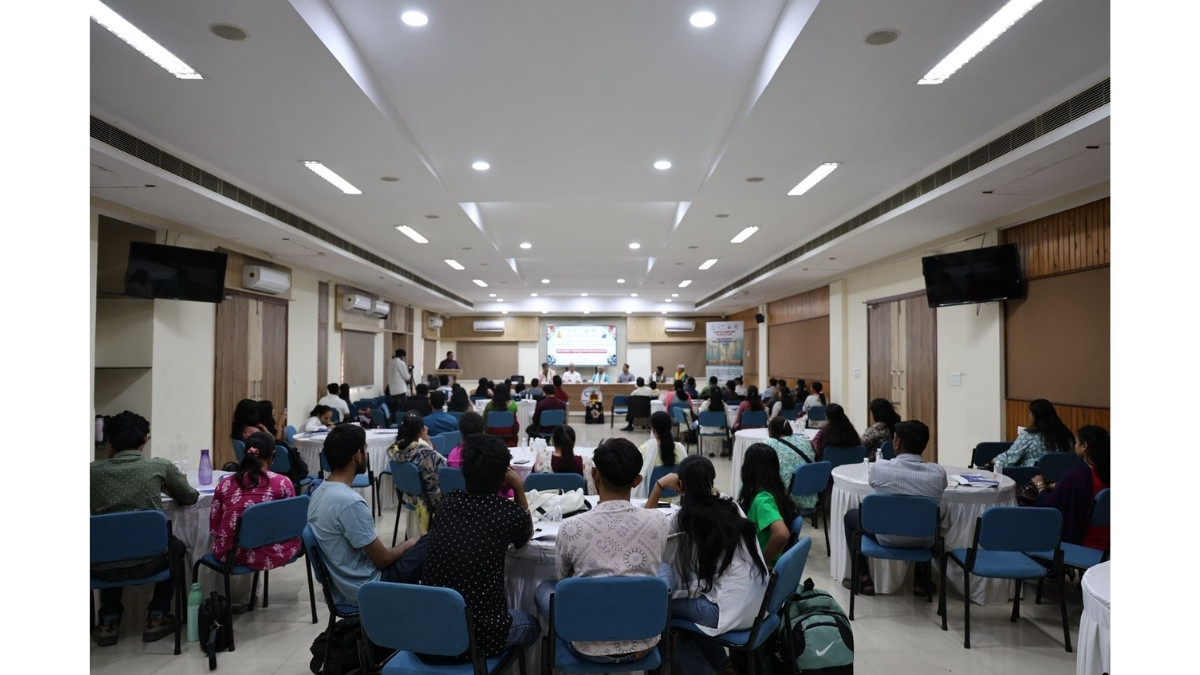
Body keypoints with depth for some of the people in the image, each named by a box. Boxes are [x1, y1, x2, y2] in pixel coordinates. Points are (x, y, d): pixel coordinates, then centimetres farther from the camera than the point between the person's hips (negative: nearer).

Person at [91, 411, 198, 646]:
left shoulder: (93, 470, 0)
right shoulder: (160, 466, -2)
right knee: (176, 547, 33)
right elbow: (191, 498, 12)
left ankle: (109, 621, 32)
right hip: (146, 562, -2)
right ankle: (156, 617, 27)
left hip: (101, 568, 2)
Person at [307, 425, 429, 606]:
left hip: (342, 586, 9)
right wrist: (409, 544, 1)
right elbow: (382, 559, -18)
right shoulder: (349, 502, -26)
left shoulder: (319, 493, 2)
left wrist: (404, 546, 12)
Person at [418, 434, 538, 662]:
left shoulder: (447, 503, 1)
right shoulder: (510, 513, -10)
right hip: (479, 635, -4)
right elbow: (527, 535, 15)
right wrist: (519, 490, 10)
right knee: (531, 624, 28)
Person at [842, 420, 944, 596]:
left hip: (888, 538, -3)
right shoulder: (938, 472, -13)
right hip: (923, 540, 3)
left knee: (850, 516, 24)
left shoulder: (879, 468, -18)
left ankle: (864, 580, 22)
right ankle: (921, 580, 34)